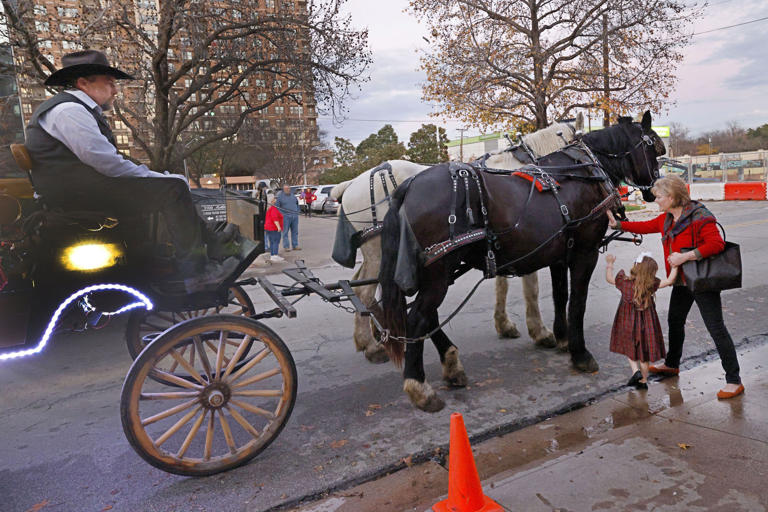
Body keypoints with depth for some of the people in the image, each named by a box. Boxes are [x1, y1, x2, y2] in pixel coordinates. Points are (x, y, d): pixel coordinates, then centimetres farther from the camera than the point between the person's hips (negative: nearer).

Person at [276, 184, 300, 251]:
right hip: (286, 217, -5)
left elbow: (297, 204, 24)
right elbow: (276, 207, -5)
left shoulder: (293, 196, 14)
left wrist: (297, 212, 14)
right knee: (285, 232, -3)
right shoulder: (280, 196, -1)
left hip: (295, 217, 5)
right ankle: (286, 246, 2)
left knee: (295, 231, 6)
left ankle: (295, 246, 13)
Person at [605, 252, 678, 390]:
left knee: (629, 349, 20)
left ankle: (636, 371, 0)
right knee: (644, 353, 14)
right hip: (645, 324, 0)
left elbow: (609, 278, 3)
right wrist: (675, 266, -2)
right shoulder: (651, 285, -16)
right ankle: (643, 380, 23)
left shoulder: (624, 282, -12)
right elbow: (669, 281, -11)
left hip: (628, 324, 0)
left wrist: (609, 264, 15)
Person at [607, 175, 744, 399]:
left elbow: (717, 244, -30)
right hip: (681, 282, 9)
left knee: (716, 329, -5)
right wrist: (618, 224, 20)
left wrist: (685, 256, -33)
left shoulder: (700, 218, -21)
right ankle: (672, 364, 41)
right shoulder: (666, 218, 5)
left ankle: (734, 381, 5)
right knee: (674, 321, 21)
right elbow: (646, 226, 20)